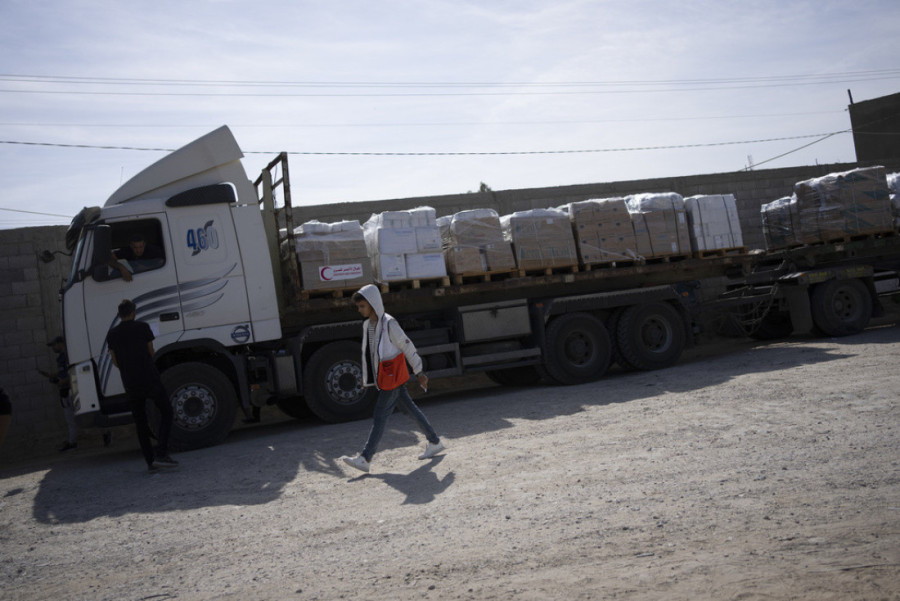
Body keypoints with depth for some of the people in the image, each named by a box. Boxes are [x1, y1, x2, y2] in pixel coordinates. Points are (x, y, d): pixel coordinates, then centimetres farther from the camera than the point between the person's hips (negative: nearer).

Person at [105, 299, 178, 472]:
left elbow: (115, 362, 11)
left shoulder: (112, 335, 6)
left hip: (130, 384, 3)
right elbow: (151, 353, 8)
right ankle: (161, 453, -9)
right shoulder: (142, 327, -2)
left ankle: (150, 461, 10)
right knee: (166, 412, 6)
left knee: (140, 422, 12)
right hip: (150, 379, -3)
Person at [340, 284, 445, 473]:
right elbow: (368, 353, 17)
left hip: (393, 377, -8)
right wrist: (366, 377, 19)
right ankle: (434, 443, 25)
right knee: (411, 410, 14)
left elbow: (407, 347, -11)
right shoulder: (367, 325, 8)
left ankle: (365, 458, -5)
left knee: (380, 416, -7)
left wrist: (419, 372, -6)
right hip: (382, 378, 8)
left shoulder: (389, 324, -16)